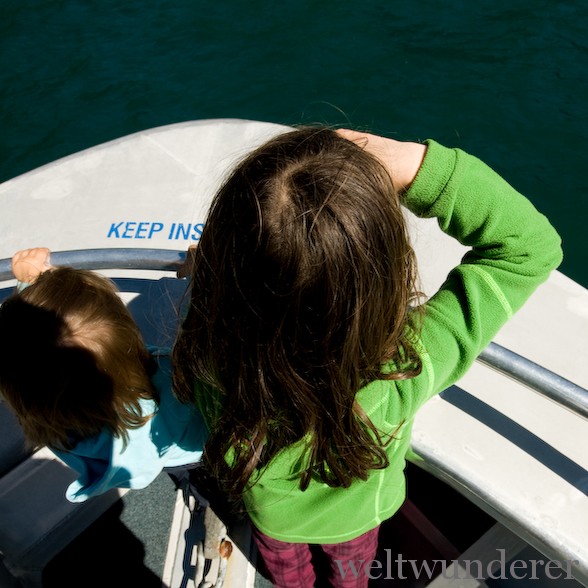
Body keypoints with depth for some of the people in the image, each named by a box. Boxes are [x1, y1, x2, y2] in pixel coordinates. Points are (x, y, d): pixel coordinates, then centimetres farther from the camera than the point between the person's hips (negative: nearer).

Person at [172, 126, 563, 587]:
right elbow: (531, 245, -38)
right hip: (355, 515, 0)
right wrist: (417, 165, -46)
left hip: (270, 515, 1)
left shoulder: (207, 354, -45)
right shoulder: (403, 374, -50)